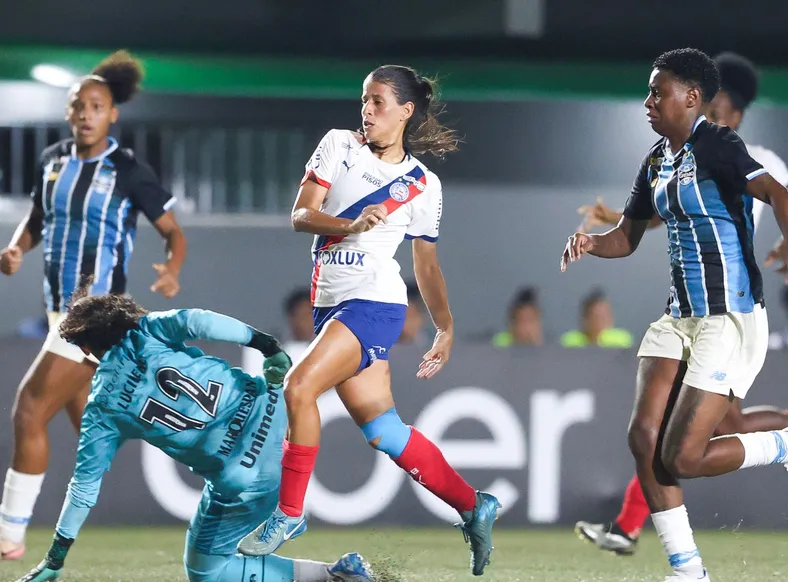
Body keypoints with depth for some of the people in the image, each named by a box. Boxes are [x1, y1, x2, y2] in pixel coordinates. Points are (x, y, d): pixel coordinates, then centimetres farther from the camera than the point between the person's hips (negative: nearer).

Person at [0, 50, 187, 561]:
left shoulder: (129, 171, -11)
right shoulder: (53, 160, 5)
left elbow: (174, 232, -3)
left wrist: (172, 271, -23)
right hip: (62, 308, 7)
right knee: (87, 427, 13)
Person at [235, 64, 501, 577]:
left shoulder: (423, 185, 2)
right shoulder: (338, 146, 6)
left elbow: (426, 263, 13)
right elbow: (301, 215, -2)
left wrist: (446, 329, 14)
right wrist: (352, 226, -19)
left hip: (375, 303, -4)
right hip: (330, 302, 4)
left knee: (299, 387, -23)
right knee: (383, 429, 6)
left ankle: (290, 511, -9)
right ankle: (473, 507, 21)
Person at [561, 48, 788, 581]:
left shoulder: (716, 145, -13)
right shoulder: (656, 162, 12)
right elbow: (627, 237, 21)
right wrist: (591, 244, -1)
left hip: (731, 318, -8)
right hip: (679, 317, 8)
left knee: (683, 458, -12)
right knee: (644, 437, -5)